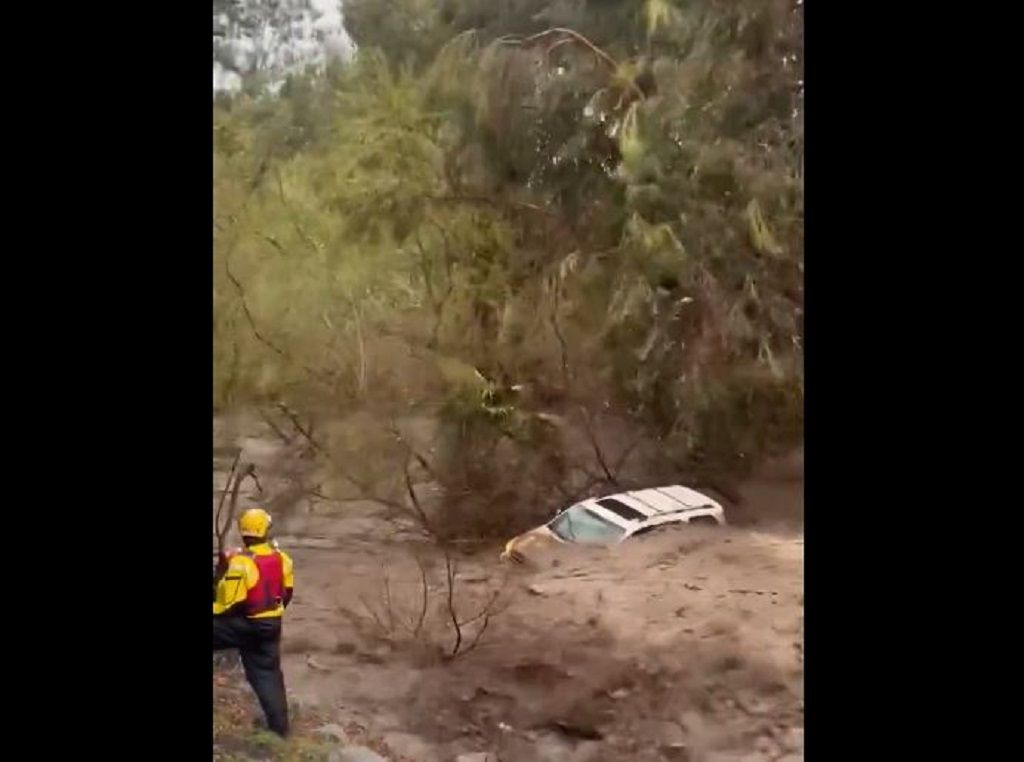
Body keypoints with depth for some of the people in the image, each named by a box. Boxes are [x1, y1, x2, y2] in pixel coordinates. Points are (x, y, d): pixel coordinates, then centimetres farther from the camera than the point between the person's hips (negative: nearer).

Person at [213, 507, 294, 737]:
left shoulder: (240, 562, -21)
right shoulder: (281, 558, 0)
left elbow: (232, 602, -20)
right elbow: (287, 591, 11)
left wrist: (215, 611, -3)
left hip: (244, 625, -6)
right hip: (271, 625, 6)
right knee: (268, 673, 15)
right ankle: (279, 725, 17)